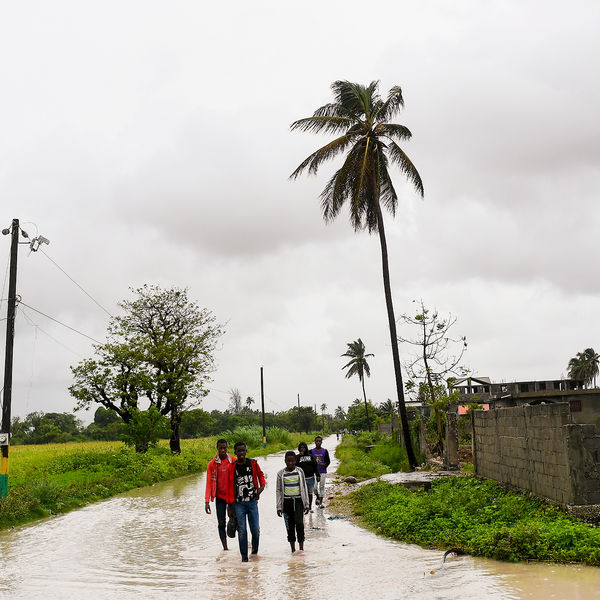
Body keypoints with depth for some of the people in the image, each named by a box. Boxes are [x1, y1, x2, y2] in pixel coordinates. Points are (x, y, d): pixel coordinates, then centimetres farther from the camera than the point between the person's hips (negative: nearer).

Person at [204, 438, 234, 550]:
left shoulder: (234, 462, 0)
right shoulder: (212, 464, 0)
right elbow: (209, 483, 0)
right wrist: (207, 501, -5)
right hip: (220, 497, 0)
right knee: (221, 523, 0)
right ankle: (225, 547, 7)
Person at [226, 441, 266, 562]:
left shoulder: (253, 463, 2)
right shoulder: (232, 467, -1)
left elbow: (260, 474, 18)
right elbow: (230, 486, 4)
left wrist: (262, 485, -2)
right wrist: (229, 505, 3)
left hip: (252, 501, 1)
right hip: (238, 503, -1)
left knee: (255, 529, -1)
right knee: (242, 530, -3)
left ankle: (255, 548, 26)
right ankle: (244, 555, 10)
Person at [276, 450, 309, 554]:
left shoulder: (300, 471, 4)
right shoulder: (281, 474, 3)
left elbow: (304, 488, 9)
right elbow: (278, 490, 7)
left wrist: (306, 504, 6)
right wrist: (279, 507, 3)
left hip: (298, 501, -1)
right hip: (287, 502, 1)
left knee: (299, 523, -15)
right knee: (290, 526, 4)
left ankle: (301, 548, -9)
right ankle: (293, 549, 15)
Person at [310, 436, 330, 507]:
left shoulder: (325, 451, 4)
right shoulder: (311, 451, 4)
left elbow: (328, 461, 5)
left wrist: (325, 465, -16)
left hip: (323, 472, 0)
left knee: (322, 487, 1)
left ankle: (321, 503, 9)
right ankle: (317, 497, 20)